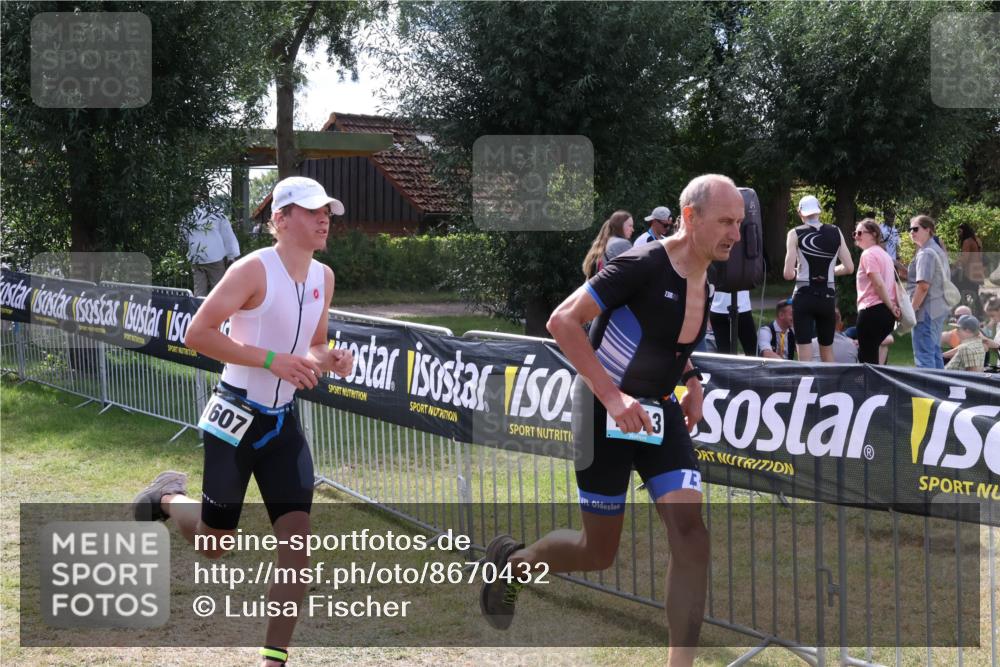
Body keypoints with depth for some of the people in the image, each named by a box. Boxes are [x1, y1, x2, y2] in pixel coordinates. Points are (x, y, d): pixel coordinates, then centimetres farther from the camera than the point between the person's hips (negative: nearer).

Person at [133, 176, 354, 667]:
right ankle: (169, 497, 40)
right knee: (212, 544, 8)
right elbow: (196, 334, -20)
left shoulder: (323, 277, 5)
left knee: (297, 544, -4)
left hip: (283, 422, 6)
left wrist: (330, 360, -4)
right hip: (237, 417, -6)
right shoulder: (255, 269, -17)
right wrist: (271, 360, -26)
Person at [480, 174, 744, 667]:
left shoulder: (704, 285, 3)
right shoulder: (643, 266, -21)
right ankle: (511, 562, 33)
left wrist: (690, 379, 6)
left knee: (690, 534, -10)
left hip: (661, 413, 7)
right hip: (606, 415, -6)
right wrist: (611, 396, -28)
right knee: (598, 552, 3)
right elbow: (562, 321, -23)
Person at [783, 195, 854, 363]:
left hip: (804, 296, -3)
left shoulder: (795, 234, -5)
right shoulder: (835, 232, 4)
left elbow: (788, 274, -11)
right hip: (827, 297, 3)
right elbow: (849, 268, 4)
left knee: (804, 353, -2)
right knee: (827, 350, 18)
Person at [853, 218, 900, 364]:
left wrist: (891, 307, -11)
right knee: (868, 354, 19)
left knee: (867, 358, -5)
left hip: (872, 310, -9)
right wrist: (896, 306, 11)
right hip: (887, 313, 9)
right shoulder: (884, 254, 20)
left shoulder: (868, 254, -9)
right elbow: (894, 283, 18)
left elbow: (878, 284, -17)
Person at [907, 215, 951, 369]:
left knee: (923, 356, -9)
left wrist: (911, 310, -15)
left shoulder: (925, 253, -14)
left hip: (926, 310, -10)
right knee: (935, 353, 14)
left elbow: (923, 286, -20)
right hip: (939, 309, 10)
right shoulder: (938, 251, 15)